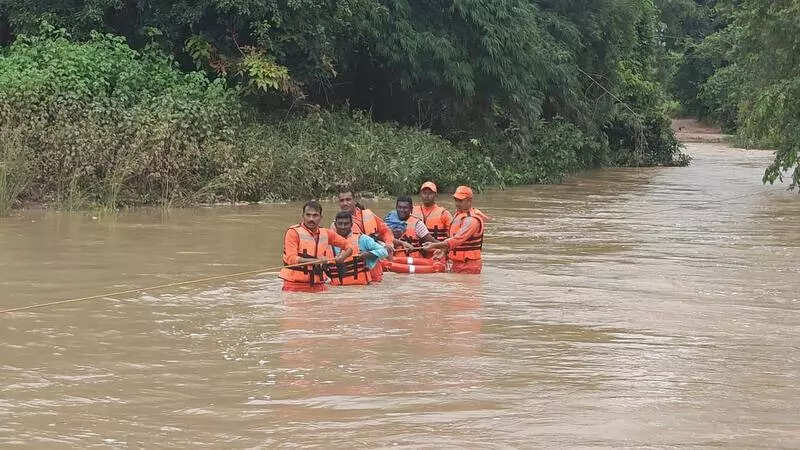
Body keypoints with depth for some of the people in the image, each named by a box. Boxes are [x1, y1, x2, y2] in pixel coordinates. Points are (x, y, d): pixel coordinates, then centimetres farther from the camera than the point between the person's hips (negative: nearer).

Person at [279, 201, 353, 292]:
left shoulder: (326, 233, 10)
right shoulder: (294, 232, -5)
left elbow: (348, 246, 20)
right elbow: (291, 259, -14)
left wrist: (343, 256, -2)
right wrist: (316, 261, -23)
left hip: (318, 286, 4)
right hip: (295, 286, -4)